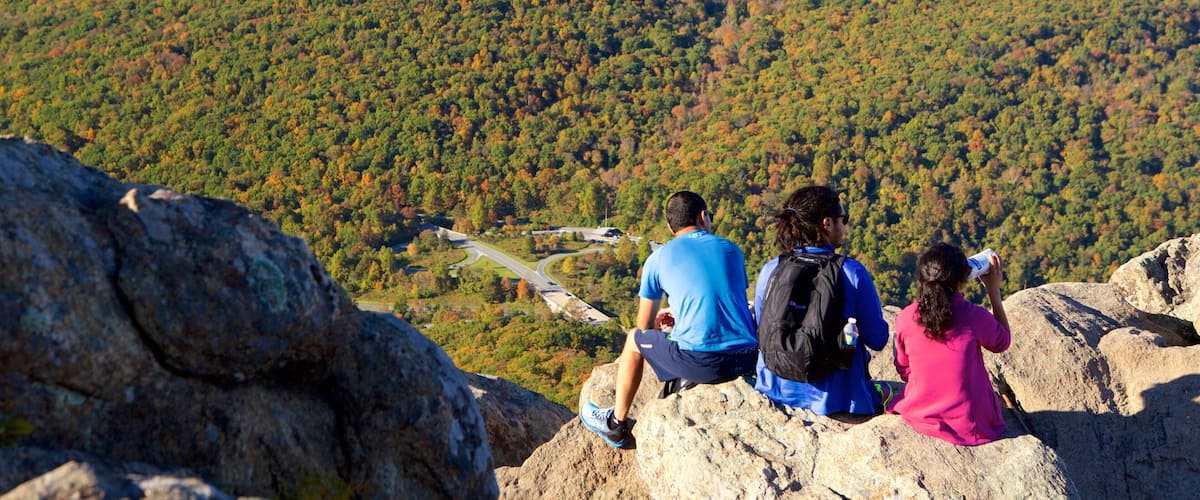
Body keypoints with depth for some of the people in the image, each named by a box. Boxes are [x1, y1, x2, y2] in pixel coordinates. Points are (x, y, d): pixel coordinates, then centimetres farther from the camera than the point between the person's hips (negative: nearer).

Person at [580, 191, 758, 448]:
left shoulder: (658, 259, 6)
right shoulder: (731, 250, 14)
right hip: (746, 359, 4)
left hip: (699, 362, -4)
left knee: (634, 338, 23)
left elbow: (645, 326, 14)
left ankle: (617, 423, 34)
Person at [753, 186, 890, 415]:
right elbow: (877, 340, -6)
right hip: (834, 399, -3)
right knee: (883, 390, 33)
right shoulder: (852, 272, -14)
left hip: (777, 392, 3)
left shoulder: (770, 270, -6)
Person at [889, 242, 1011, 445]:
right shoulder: (975, 317, -17)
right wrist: (994, 290, 8)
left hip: (921, 419, 2)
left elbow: (904, 371, 3)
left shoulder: (905, 318, -10)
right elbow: (1002, 343, 6)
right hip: (971, 425, -2)